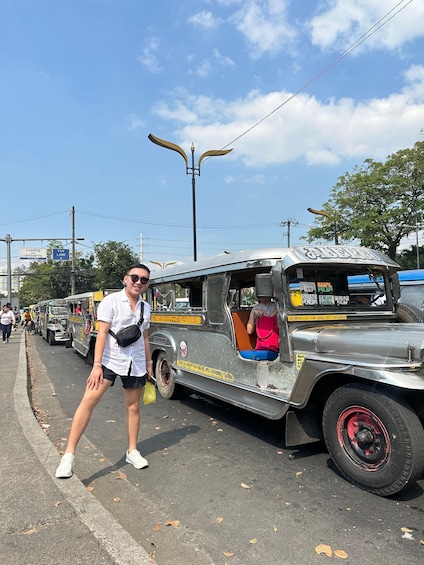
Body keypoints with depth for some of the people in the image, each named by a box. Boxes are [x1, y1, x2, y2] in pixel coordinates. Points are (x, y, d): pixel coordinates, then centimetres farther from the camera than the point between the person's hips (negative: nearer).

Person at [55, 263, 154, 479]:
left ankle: (132, 451, 27)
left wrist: (149, 363, 17)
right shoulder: (111, 301, -8)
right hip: (110, 361, -4)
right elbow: (102, 333, -13)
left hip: (136, 364, 5)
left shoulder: (145, 307, 7)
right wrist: (97, 365, -18)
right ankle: (69, 454, -7)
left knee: (133, 407, 11)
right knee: (88, 400, -15)